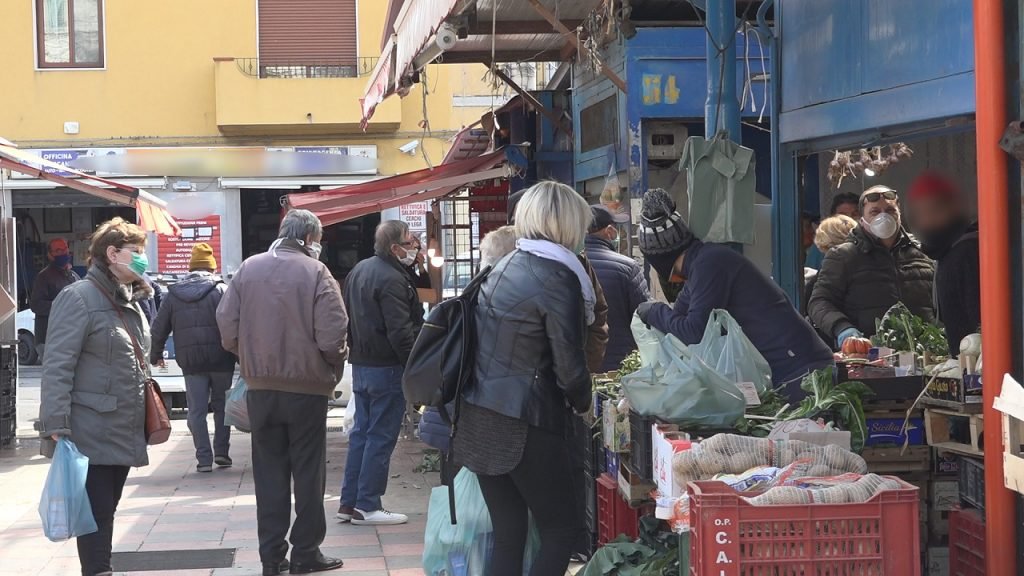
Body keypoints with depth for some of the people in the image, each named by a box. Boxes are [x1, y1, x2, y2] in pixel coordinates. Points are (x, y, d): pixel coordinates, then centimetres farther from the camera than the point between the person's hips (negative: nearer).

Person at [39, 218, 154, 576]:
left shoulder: (131, 302, 15)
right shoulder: (80, 298, -11)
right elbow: (57, 367, -17)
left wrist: (144, 419, 21)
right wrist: (56, 427, -23)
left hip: (124, 435, 8)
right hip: (91, 435, -8)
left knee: (106, 512, 13)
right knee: (96, 514, -5)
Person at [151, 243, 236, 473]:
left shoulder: (173, 294, 8)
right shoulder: (222, 290, -1)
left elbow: (159, 328, 12)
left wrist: (155, 355, 25)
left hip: (190, 362, 1)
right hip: (220, 359, -1)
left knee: (196, 410, 4)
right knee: (222, 406, 13)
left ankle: (204, 458, -1)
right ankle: (222, 451, 8)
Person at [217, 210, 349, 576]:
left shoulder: (248, 269, 0)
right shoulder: (315, 272, -12)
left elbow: (227, 327, -2)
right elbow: (332, 336, -16)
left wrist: (251, 359, 14)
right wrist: (336, 366, 4)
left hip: (260, 387, 4)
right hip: (307, 385, -3)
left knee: (269, 473, 11)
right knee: (308, 472, 8)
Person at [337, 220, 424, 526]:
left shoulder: (359, 271, 12)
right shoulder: (392, 280, -19)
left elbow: (348, 318, 19)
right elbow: (400, 332, -23)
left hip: (360, 364, 10)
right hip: (386, 367, -9)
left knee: (361, 432, 14)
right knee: (381, 437, -2)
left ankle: (349, 502, 17)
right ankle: (367, 506, 1)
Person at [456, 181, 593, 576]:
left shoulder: (504, 267, 12)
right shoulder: (557, 277, -12)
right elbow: (568, 365, -15)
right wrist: (583, 402, 5)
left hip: (479, 420, 8)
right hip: (524, 424, -8)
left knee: (507, 534, 10)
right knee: (563, 528, 3)